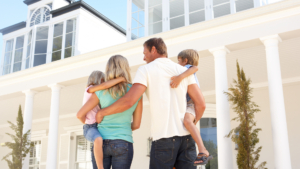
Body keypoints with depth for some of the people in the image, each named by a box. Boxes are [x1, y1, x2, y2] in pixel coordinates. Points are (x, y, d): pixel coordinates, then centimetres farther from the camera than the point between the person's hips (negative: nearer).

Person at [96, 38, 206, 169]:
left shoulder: (146, 70, 0)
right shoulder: (184, 71, 11)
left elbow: (128, 101, -11)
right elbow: (201, 104, 5)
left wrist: (102, 112, 4)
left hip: (163, 138, -4)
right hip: (186, 138, 4)